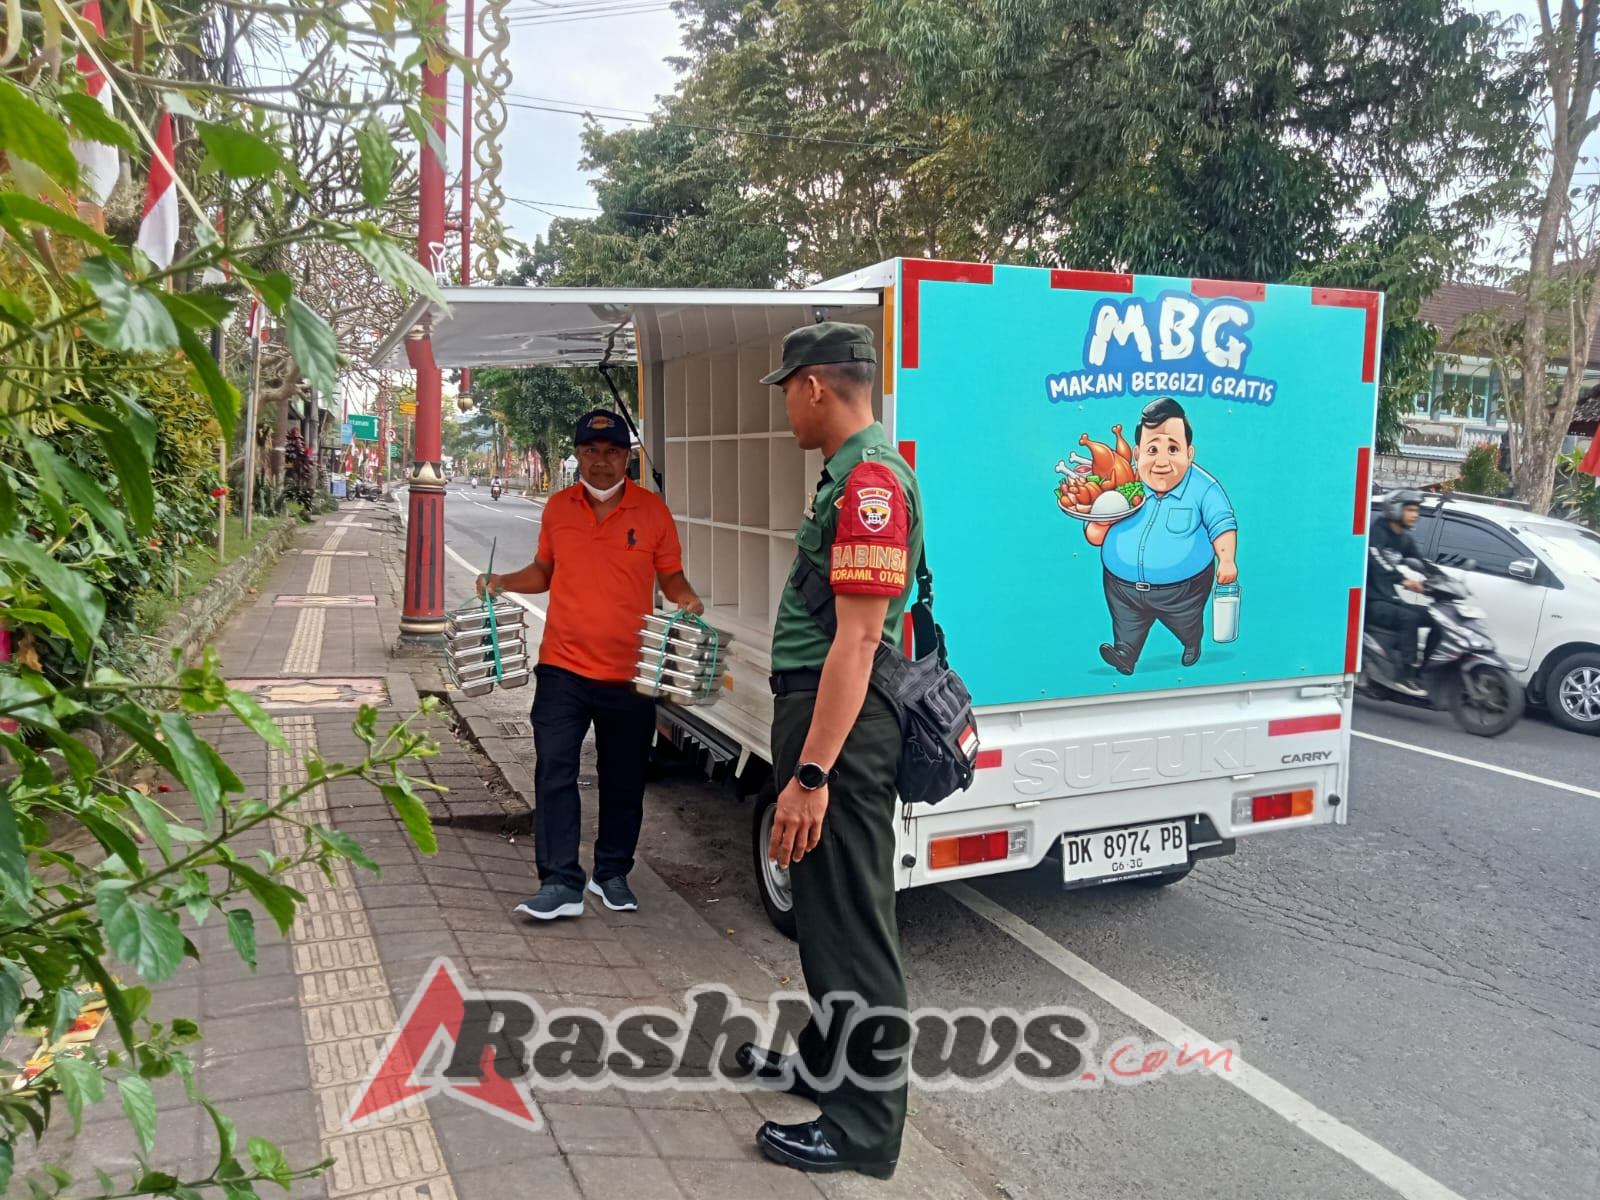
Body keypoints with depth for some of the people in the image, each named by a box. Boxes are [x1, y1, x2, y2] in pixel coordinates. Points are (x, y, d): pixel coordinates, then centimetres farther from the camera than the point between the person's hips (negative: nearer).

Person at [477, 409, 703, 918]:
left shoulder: (652, 510, -2)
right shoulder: (558, 508, 5)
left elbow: (671, 577, 5)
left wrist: (686, 600, -15)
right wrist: (502, 582, 1)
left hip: (629, 673, -1)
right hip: (563, 669, 1)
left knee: (624, 781, 11)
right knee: (554, 774, -5)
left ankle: (613, 874, 28)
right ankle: (560, 884, 1)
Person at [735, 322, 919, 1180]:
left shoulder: (870, 480, -19)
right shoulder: (851, 473, 14)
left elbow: (857, 639, -25)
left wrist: (809, 774, -26)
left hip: (840, 722, -11)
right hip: (815, 705, 11)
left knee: (847, 916, 0)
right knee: (823, 903, 22)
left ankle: (865, 1123, 15)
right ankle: (825, 1058, 40)